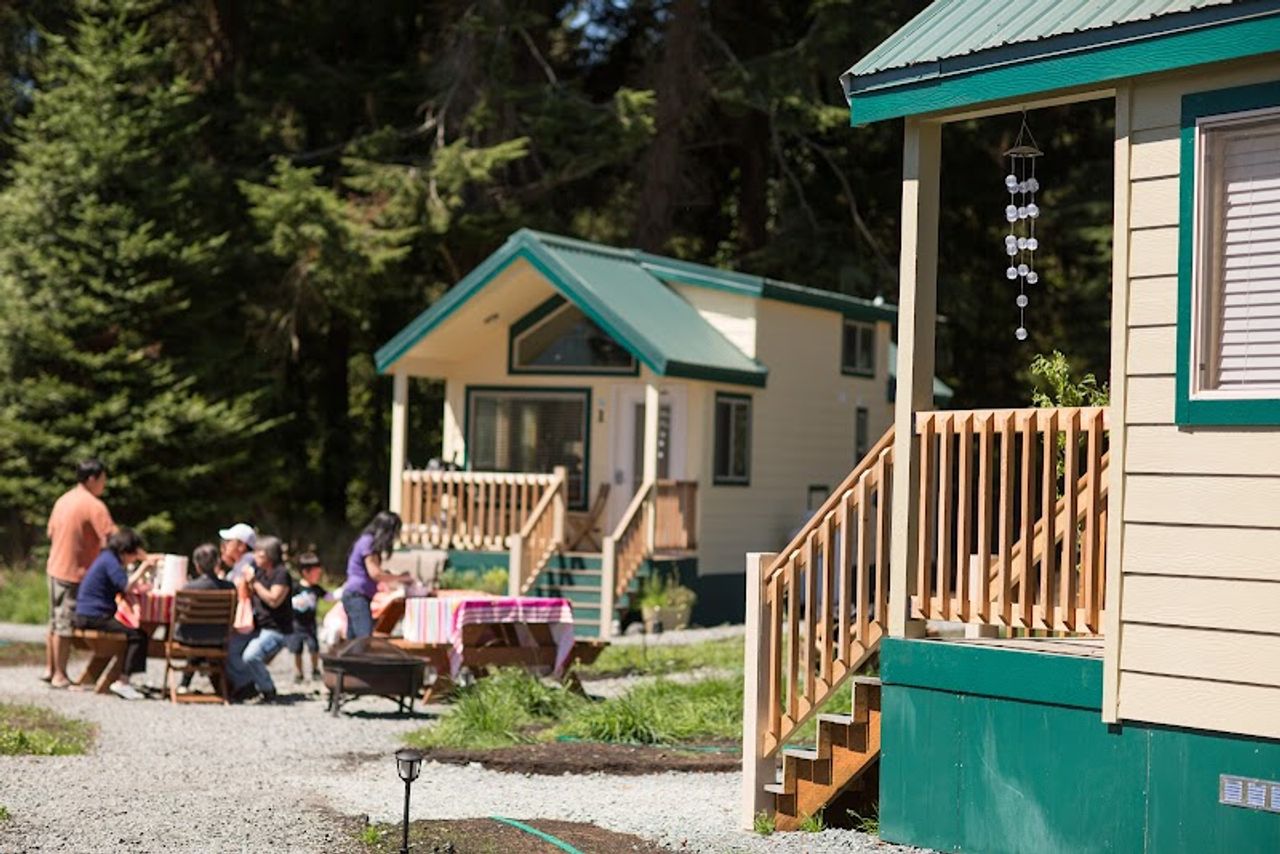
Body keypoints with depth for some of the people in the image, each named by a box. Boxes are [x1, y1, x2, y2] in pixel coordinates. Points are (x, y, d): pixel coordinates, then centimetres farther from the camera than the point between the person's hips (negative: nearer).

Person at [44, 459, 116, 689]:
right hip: (75, 573, -8)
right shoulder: (94, 505, -16)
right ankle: (59, 676, 2)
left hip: (55, 568, 8)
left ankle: (49, 669, 24)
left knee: (55, 622, 17)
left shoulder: (63, 500, 10)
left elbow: (51, 533, 17)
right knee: (65, 626, -3)